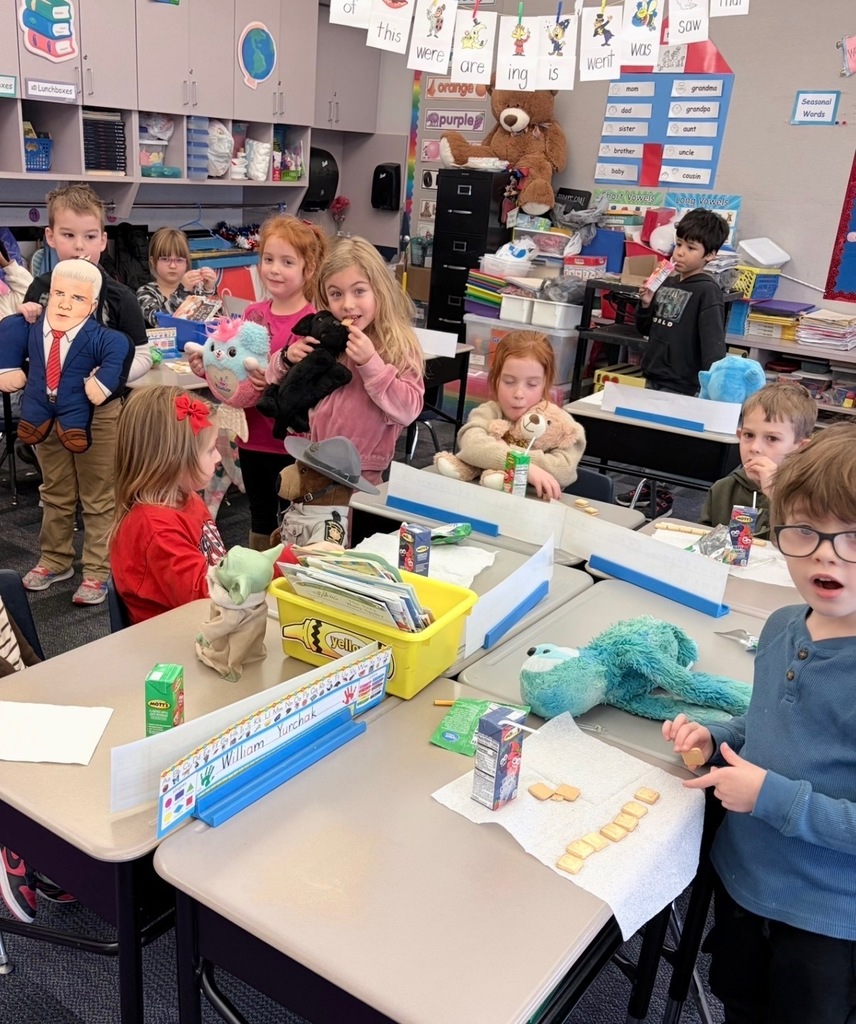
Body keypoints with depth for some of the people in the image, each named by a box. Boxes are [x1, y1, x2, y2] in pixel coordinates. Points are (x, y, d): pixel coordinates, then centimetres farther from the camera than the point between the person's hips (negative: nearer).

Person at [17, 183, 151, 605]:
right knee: (55, 493, 19)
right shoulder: (39, 290, 0)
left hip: (100, 412, -4)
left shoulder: (117, 297, -11)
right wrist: (23, 322, -11)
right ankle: (54, 559, 36)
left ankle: (98, 570, 22)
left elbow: (141, 358, -10)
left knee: (99, 497, 9)